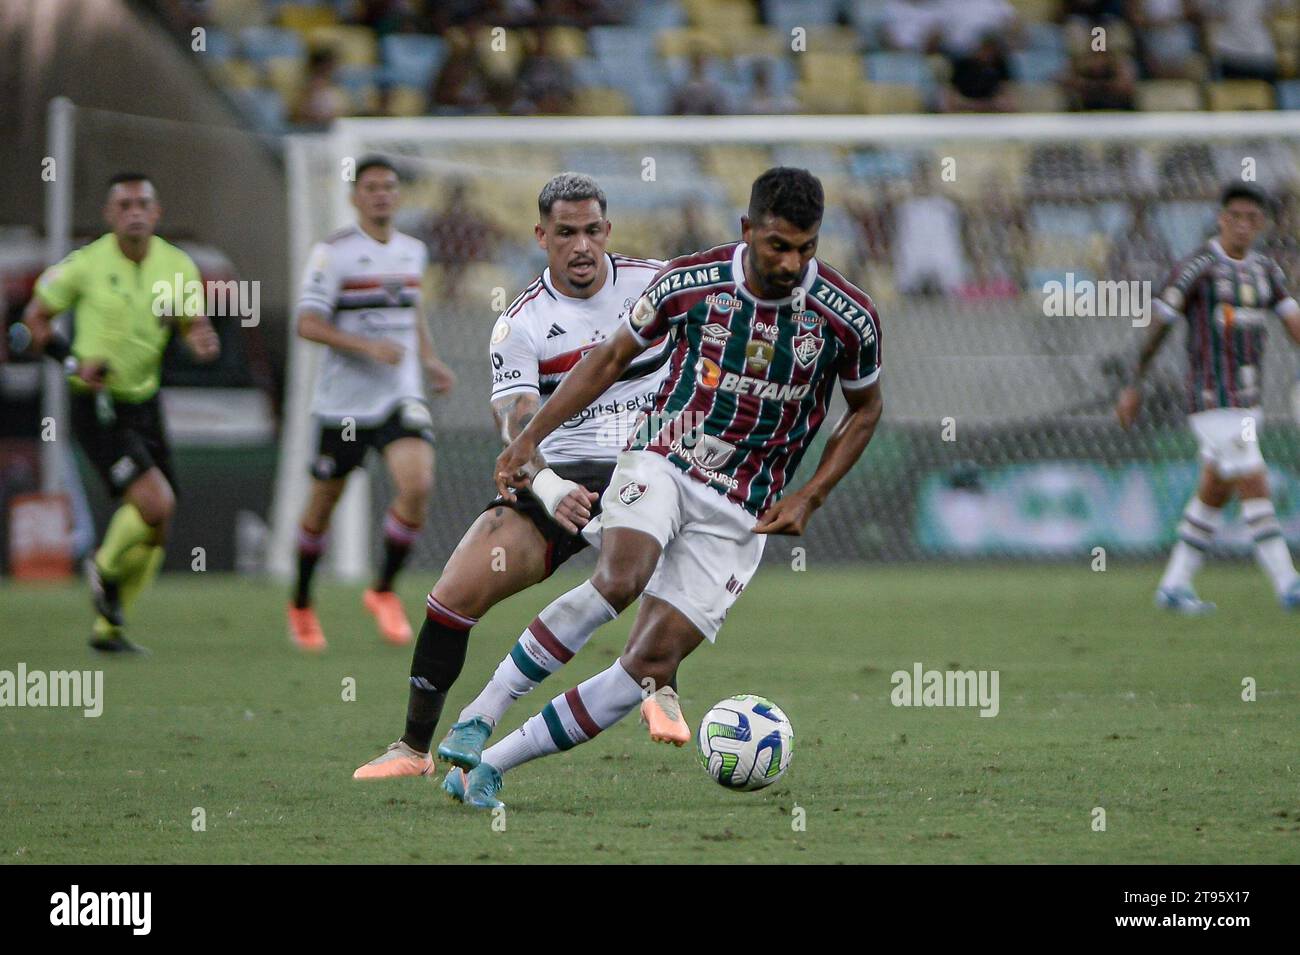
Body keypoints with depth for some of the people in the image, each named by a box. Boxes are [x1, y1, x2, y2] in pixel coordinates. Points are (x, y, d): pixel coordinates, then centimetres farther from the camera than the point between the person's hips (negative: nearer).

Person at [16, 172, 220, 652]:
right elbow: (35, 317, 0)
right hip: (97, 407, -5)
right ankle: (105, 568, 9)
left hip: (144, 403, 6)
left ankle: (107, 627, 25)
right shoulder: (86, 265, -11)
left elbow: (194, 326, 6)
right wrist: (74, 361, -15)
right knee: (155, 503, -21)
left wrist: (203, 342, -19)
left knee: (154, 530, 8)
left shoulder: (177, 265, -1)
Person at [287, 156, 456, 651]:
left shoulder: (413, 251, 9)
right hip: (343, 401, -3)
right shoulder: (333, 253, -9)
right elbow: (308, 323, -15)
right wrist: (367, 346, -25)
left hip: (401, 397, 3)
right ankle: (301, 605, 29)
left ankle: (383, 592, 0)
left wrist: (430, 360, 14)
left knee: (418, 485, -19)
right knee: (323, 503, 7)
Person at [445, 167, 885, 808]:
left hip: (739, 510, 1)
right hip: (661, 461, -1)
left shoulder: (848, 317, -10)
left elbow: (865, 409, 9)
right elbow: (611, 358, 7)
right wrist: (530, 436, 1)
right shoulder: (691, 281, -9)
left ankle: (491, 763, -3)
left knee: (653, 662, -11)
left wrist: (809, 498, -1)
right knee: (620, 579, -33)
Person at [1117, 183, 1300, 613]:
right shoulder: (1196, 267, -10)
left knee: (1214, 494, 11)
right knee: (1255, 489, -10)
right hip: (1213, 402, -8)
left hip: (1246, 401, 8)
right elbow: (1158, 328, -4)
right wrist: (1134, 387, -1)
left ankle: (1174, 585, 19)